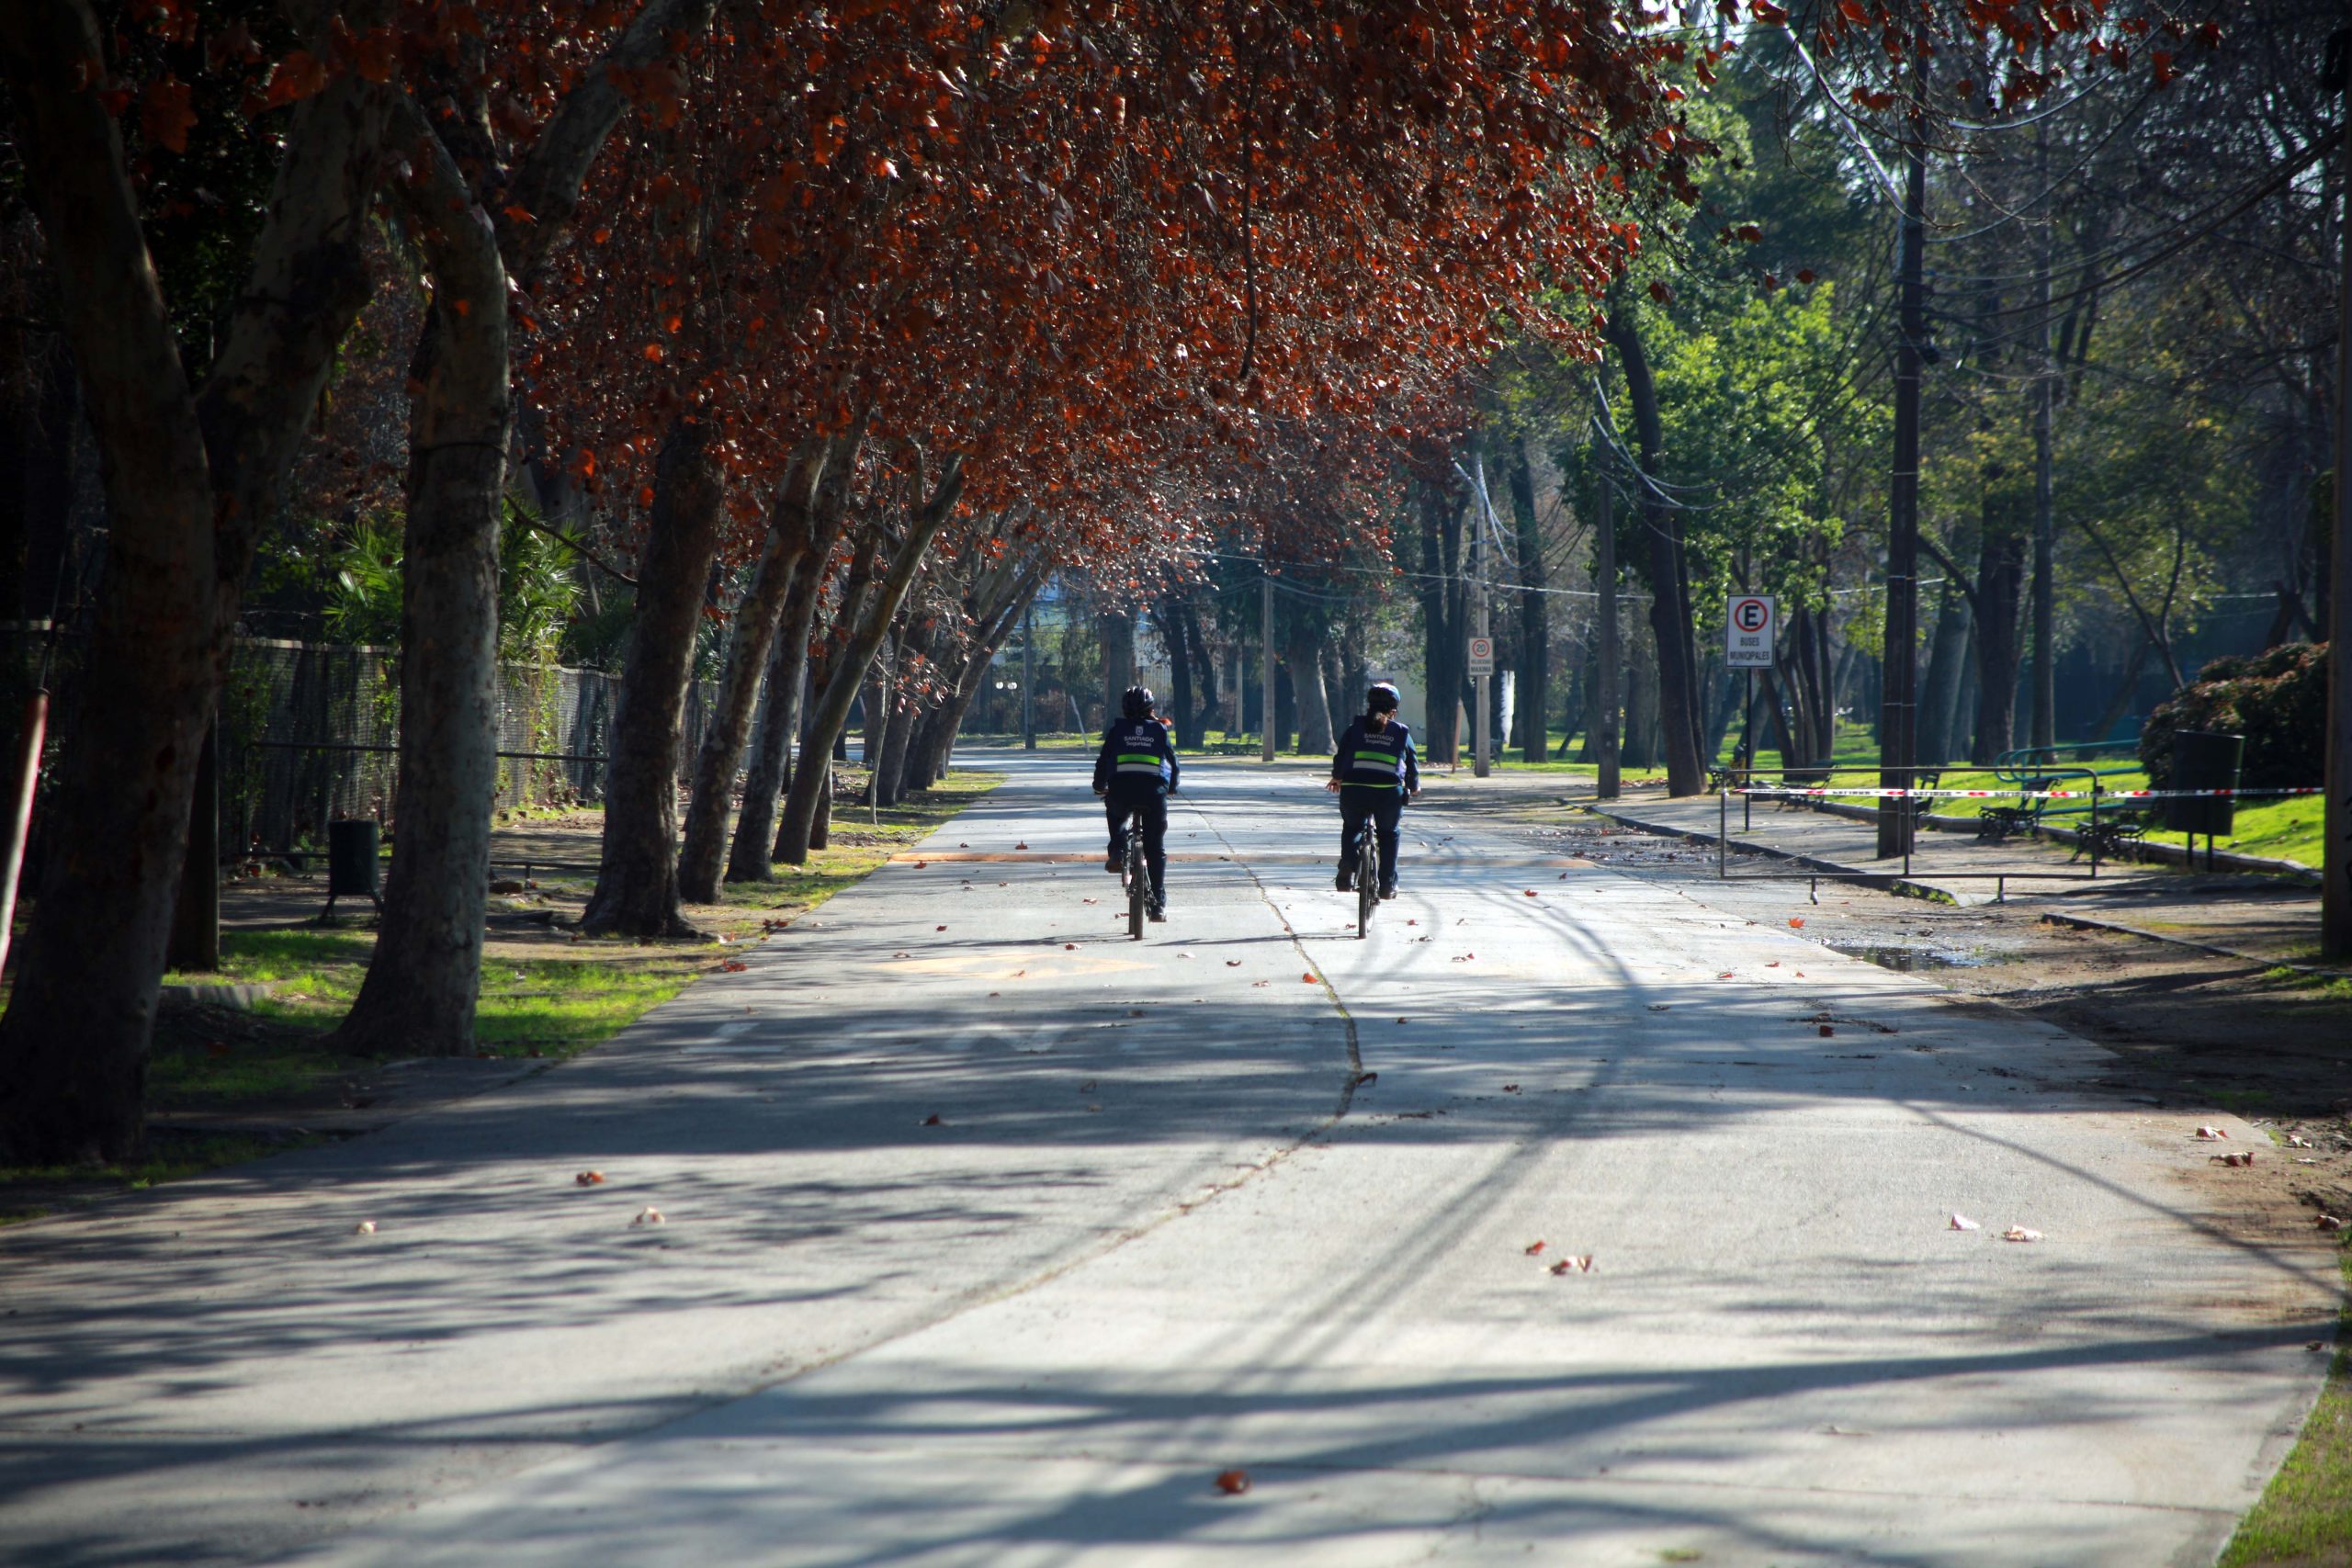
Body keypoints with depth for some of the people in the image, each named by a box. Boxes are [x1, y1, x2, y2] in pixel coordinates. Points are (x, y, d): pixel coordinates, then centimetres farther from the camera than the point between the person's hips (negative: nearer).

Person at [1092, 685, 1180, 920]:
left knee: (1115, 812, 37)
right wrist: (1171, 788, 40)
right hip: (1155, 791, 0)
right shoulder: (1159, 730, 19)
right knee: (1156, 849, 10)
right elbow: (1173, 762, 22)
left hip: (1121, 788, 0)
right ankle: (1158, 904, 6)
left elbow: (1103, 760, 19)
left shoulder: (1117, 729, 17)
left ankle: (1118, 853, 11)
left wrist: (1100, 786, 37)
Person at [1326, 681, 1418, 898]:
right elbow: (1412, 764, 19)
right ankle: (1387, 884, 18)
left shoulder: (1355, 728, 13)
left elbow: (1341, 755, 15)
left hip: (1354, 790, 0)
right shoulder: (1401, 733, 14)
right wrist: (1414, 787, 39)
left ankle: (1347, 870, 0)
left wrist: (1337, 778, 35)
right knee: (1389, 833, 24)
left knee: (1352, 828, 25)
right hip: (1390, 793, 0)